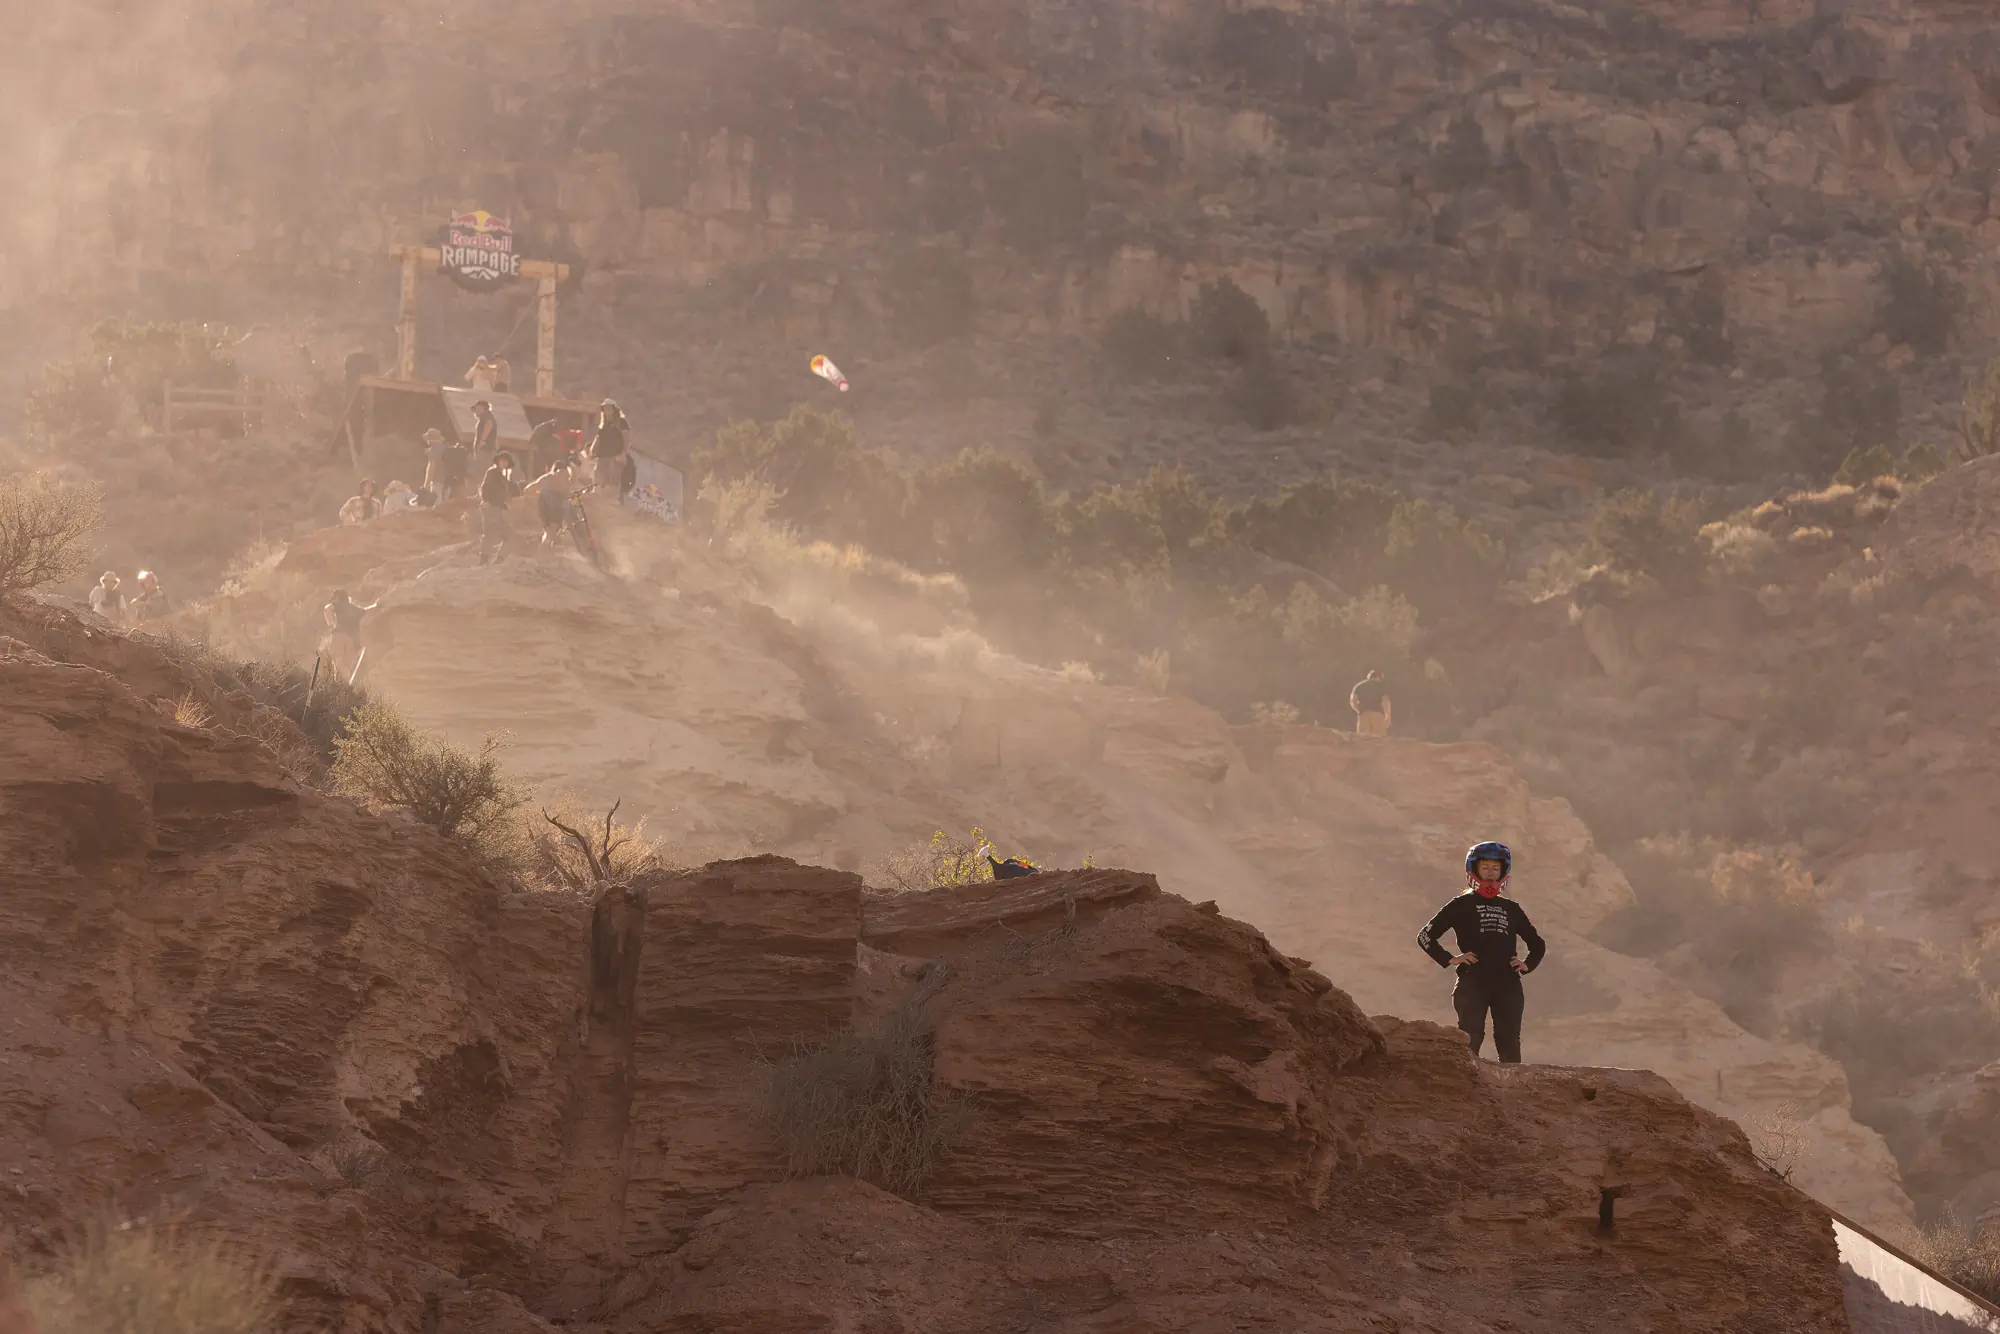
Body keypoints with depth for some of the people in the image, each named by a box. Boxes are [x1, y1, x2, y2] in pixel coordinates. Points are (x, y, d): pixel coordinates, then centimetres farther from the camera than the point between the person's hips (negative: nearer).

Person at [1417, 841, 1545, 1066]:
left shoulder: (1512, 909, 20)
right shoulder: (1461, 906, 10)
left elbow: (1537, 943, 32)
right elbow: (1425, 936, 7)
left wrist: (1528, 965, 13)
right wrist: (1449, 959, -3)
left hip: (1507, 984, 3)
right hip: (1473, 982, -3)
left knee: (1509, 1042, -2)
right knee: (1471, 1040, -15)